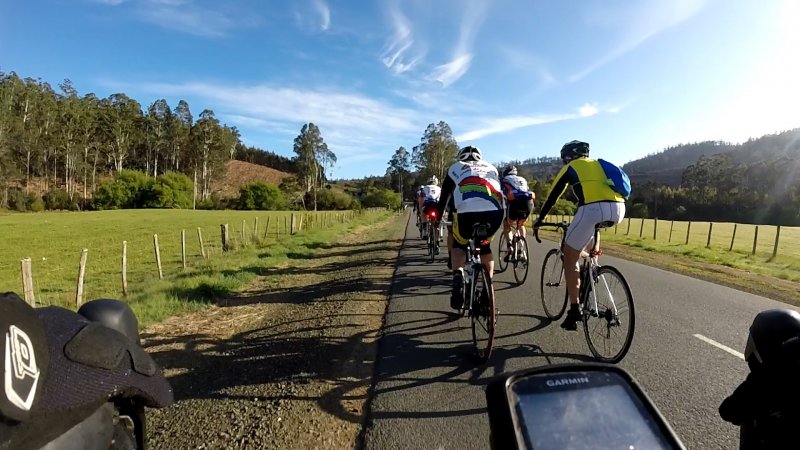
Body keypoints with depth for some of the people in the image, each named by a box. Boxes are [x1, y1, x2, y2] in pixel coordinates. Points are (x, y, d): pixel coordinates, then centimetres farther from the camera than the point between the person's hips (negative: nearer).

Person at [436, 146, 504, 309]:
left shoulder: (455, 168, 29)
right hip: (495, 213, 2)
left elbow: (444, 196, 31)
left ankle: (458, 278, 1)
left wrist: (437, 219, 41)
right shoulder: (491, 168, 35)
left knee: (459, 246, 26)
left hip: (467, 212, -2)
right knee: (485, 247, 31)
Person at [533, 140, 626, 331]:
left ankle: (574, 310, 6)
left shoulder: (570, 168, 18)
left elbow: (552, 197, 20)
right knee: (593, 231, 41)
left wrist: (540, 219, 33)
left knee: (570, 258, 8)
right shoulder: (598, 164, 32)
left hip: (593, 209, -6)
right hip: (618, 208, 6)